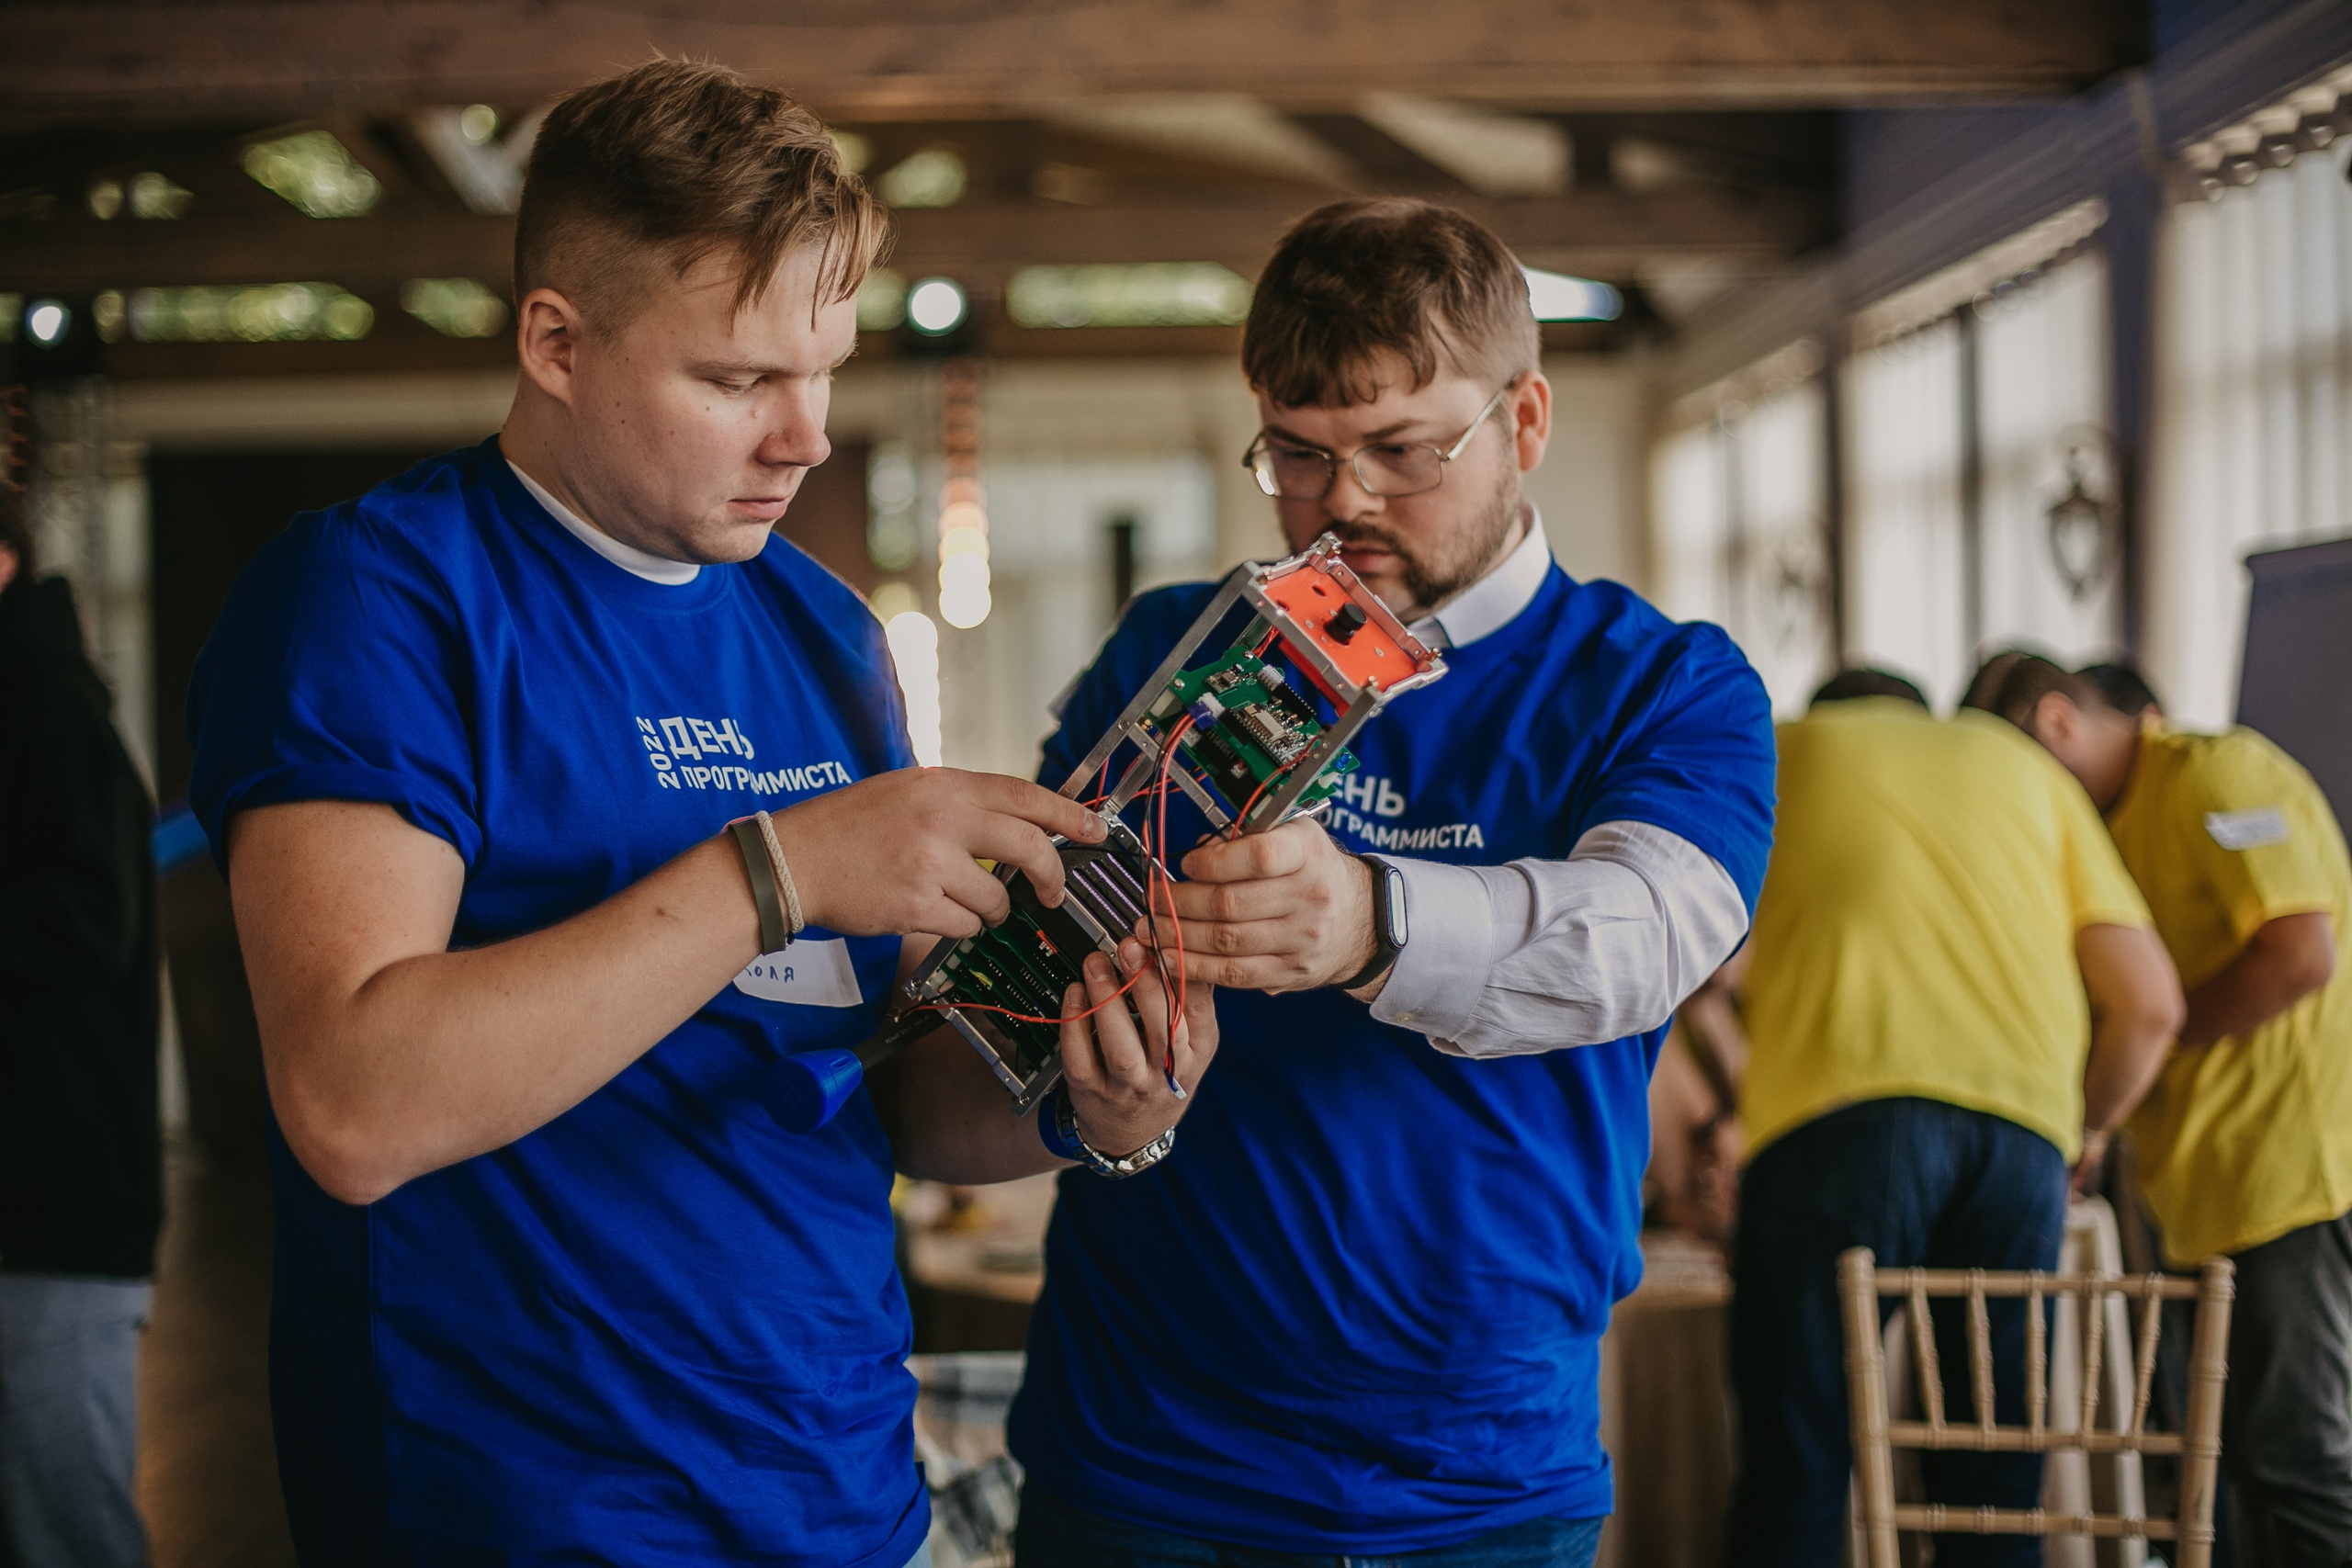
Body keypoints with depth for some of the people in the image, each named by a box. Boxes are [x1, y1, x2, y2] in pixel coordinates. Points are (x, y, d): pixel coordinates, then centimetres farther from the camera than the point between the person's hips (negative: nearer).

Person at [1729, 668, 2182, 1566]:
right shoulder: (2025, 767, 28)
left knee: (1796, 1468, -1)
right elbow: (2148, 1001, 20)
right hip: (2021, 1122, 3)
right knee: (1993, 1482, 9)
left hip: (1842, 1108, -2)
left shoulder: (1782, 750, 24)